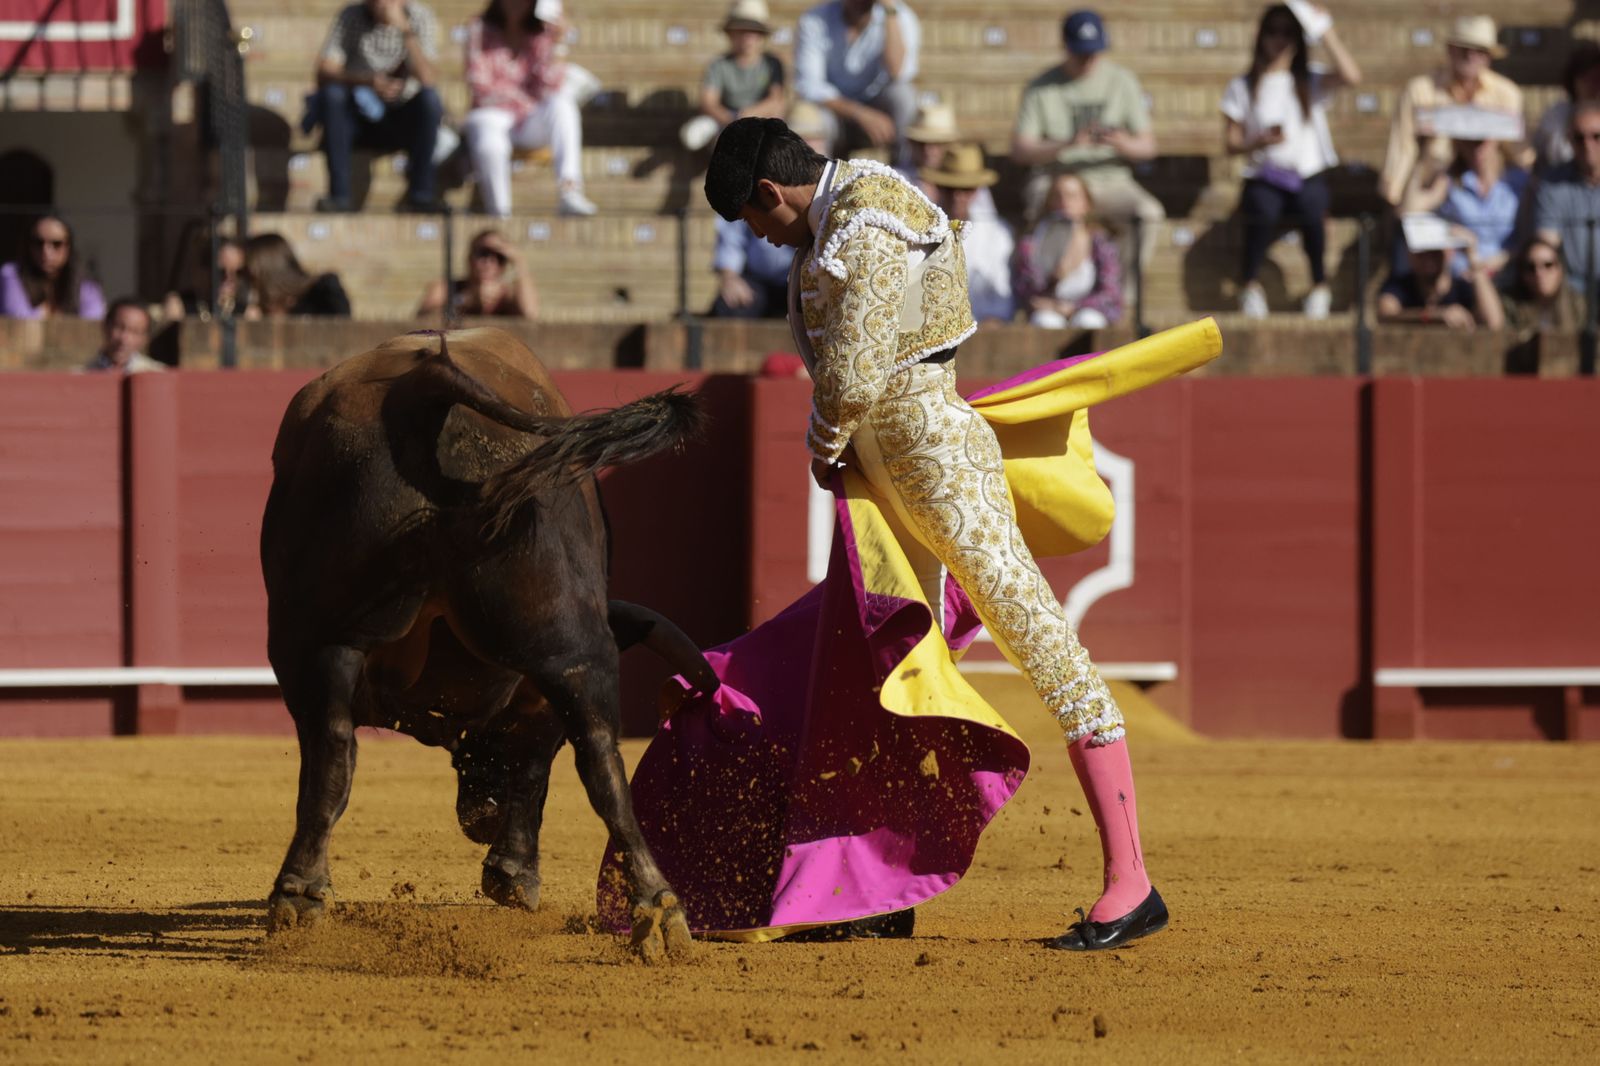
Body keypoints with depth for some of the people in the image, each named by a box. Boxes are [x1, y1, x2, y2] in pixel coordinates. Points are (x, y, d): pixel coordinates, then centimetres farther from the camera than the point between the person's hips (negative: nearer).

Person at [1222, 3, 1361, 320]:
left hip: (1307, 176, 0)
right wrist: (1260, 141, -13)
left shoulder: (1311, 82, 11)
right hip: (1263, 178, 0)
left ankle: (1320, 287, -19)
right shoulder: (1243, 88, 11)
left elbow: (1351, 76, -10)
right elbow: (1231, 142, 8)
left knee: (1313, 208, -36)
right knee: (1263, 210, -37)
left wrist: (1325, 31, -8)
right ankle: (1249, 286, -19)